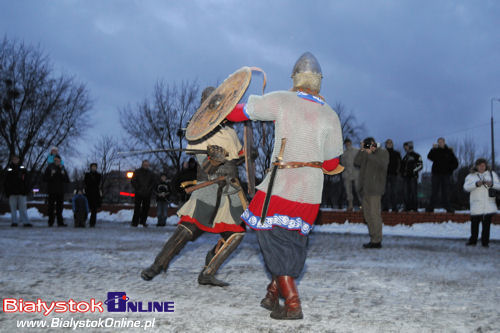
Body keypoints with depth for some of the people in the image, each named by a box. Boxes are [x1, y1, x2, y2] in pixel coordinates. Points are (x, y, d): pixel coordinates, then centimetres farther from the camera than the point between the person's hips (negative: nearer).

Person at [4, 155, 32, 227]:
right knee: (13, 208, 2)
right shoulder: (9, 170, 8)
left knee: (23, 208, -3)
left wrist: (26, 190, -2)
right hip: (12, 193, 1)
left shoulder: (23, 169, 9)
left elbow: (26, 181, 8)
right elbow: (6, 183, 9)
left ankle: (26, 222, -5)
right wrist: (7, 192, 0)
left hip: (21, 192, -1)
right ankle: (14, 222, 7)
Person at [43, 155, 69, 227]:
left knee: (59, 207, 5)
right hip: (52, 191, -3)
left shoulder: (62, 169, 10)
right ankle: (50, 222, 5)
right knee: (51, 207, -1)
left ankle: (60, 222, 7)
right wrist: (51, 175, -19)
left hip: (60, 191, 3)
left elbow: (67, 180, 7)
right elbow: (45, 178, -4)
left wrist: (63, 175, -10)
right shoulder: (50, 167, 1)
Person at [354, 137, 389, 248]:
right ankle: (373, 239, 14)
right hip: (365, 189, 7)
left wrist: (369, 153, -13)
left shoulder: (383, 153, 2)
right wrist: (362, 150, -1)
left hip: (375, 190, -7)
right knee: (367, 215, 8)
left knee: (374, 214, -11)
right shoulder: (365, 155, 20)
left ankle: (377, 241, -9)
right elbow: (357, 162, 8)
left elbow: (381, 163, -16)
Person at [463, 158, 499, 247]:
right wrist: (476, 184, -20)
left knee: (487, 223, -2)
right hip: (476, 205, 0)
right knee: (475, 222, 0)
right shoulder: (471, 176, 9)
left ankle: (485, 241, 5)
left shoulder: (492, 174, 14)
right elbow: (466, 187, -4)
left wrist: (492, 184, -12)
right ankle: (473, 240, 14)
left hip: (489, 203, 1)